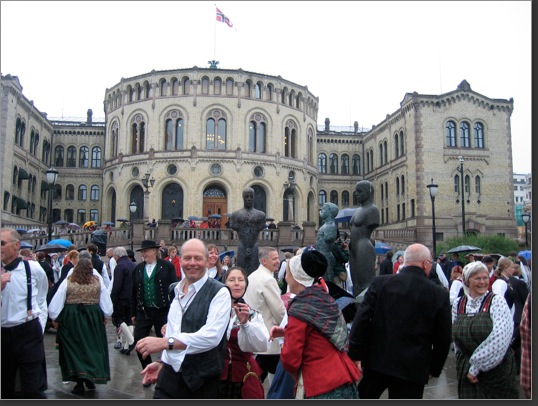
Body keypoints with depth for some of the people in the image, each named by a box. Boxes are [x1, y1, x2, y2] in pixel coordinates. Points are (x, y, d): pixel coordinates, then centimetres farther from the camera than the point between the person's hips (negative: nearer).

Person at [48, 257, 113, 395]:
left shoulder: (68, 282, -7)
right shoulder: (97, 281, -2)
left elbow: (57, 302, -5)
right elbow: (106, 301, 4)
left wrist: (54, 318, 5)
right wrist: (106, 316, 15)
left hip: (71, 318, -1)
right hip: (93, 317, 2)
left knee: (74, 349, 7)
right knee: (93, 347, 13)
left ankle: (80, 382, 4)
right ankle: (91, 379, 17)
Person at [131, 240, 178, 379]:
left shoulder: (167, 266, -6)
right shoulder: (138, 269, 7)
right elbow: (134, 292, 11)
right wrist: (133, 313, 12)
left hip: (163, 311, -4)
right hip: (143, 311, 4)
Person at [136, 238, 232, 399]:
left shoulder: (219, 293, -13)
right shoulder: (175, 290, 11)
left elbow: (212, 335, -26)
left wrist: (165, 342, -32)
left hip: (201, 381, -5)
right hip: (169, 375, 5)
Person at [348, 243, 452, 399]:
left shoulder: (380, 283, -6)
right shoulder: (440, 294, -6)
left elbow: (361, 319, -9)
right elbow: (443, 339, 0)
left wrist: (356, 354, -2)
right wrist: (434, 369, 14)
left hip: (376, 362, 1)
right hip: (413, 369, -1)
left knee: (363, 398, 20)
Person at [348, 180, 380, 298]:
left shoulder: (372, 209, -5)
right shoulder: (357, 210, 20)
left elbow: (370, 233, -10)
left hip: (363, 250, -9)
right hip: (354, 251, 9)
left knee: (365, 282, -7)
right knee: (356, 283, 11)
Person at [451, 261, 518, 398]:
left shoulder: (497, 301, -9)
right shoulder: (458, 305, 3)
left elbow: (500, 336, -19)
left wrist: (476, 366, -17)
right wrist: (463, 365, 7)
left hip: (495, 367, -3)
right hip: (467, 370, 3)